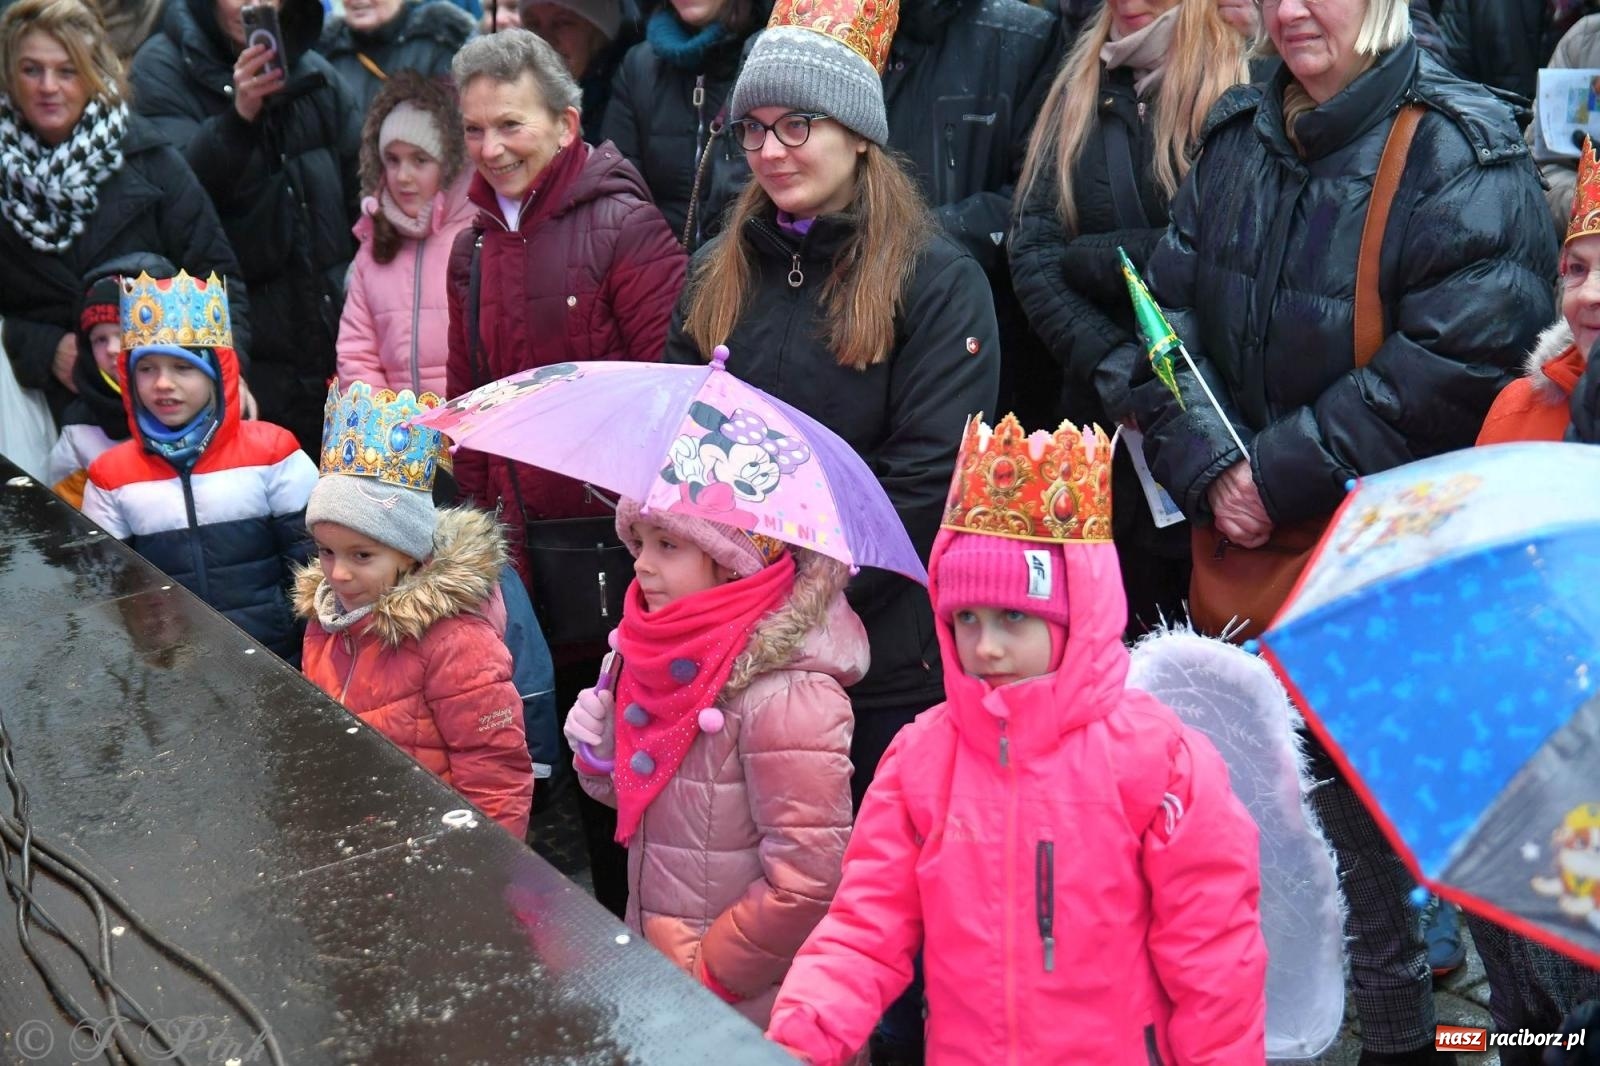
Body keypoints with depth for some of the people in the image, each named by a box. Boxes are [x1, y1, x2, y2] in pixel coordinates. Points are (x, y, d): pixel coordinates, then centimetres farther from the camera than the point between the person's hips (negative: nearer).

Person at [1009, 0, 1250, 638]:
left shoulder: (1252, 89, -6)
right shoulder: (1081, 89, 11)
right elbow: (1030, 252, 3)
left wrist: (1086, 259, -7)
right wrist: (1112, 367, -11)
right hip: (1099, 415, 5)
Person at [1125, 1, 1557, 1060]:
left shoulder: (1463, 149, -8)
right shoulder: (1236, 137, 10)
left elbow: (1455, 362, -17)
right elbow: (1171, 310, 7)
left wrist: (1285, 477, -15)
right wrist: (1210, 467, -8)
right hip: (1241, 550, 5)